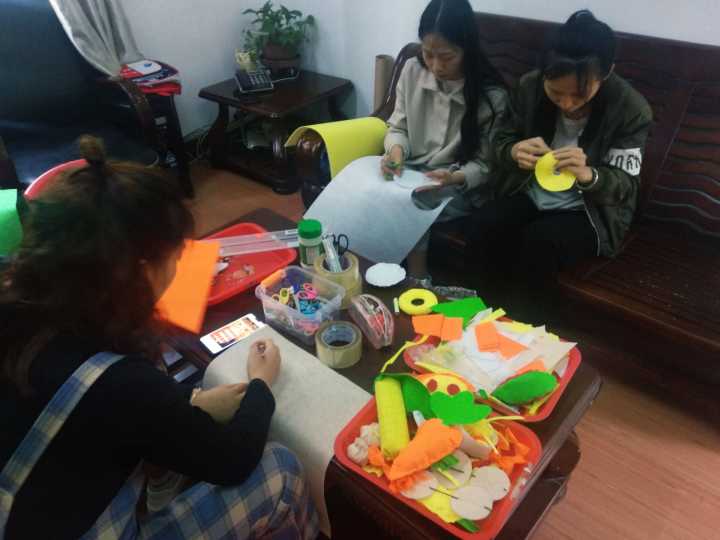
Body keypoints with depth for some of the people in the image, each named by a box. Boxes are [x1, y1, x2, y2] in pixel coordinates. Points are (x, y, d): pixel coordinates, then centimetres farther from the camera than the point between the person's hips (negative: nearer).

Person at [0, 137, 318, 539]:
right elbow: (233, 462, -17)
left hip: (43, 506, 7)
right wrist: (262, 383, -1)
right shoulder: (118, 384, -36)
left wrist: (190, 402, 1)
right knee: (280, 471, -4)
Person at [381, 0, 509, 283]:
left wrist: (455, 178, -29)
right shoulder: (412, 70, -2)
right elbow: (397, 127, 7)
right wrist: (396, 149, -16)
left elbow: (484, 165, -8)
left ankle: (418, 282, -9)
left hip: (461, 187, -3)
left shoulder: (491, 95, -12)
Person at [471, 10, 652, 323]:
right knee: (484, 224, -26)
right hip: (529, 195, 3)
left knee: (539, 241, -32)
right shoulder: (530, 86, -10)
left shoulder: (631, 110, -17)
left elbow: (626, 185, -12)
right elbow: (503, 142, 2)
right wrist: (515, 152, -25)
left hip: (587, 212, -3)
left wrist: (587, 175, -35)